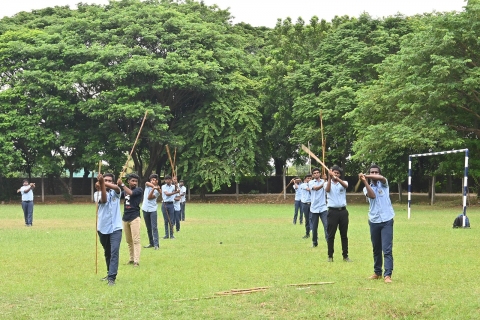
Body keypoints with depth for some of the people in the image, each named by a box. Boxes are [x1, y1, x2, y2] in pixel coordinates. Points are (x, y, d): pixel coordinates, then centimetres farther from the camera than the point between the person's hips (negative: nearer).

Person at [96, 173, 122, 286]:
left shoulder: (116, 193, 2)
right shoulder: (99, 193, -2)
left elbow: (116, 187, -22)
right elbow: (104, 199, -27)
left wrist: (104, 183, -39)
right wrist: (101, 183, -42)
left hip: (115, 228, -1)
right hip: (103, 228, 1)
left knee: (114, 252, -15)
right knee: (107, 253, 16)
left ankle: (111, 277, -19)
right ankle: (110, 273, 33)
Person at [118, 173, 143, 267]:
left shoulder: (139, 190, -4)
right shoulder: (125, 190, 14)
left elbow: (131, 193, -21)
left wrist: (122, 184, -19)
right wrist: (118, 184, -6)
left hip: (134, 217, -6)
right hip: (125, 218, 6)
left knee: (136, 240, -10)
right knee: (129, 241, 12)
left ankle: (136, 261, -14)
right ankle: (132, 258, 20)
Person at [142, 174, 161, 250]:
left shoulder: (157, 191, -2)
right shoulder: (147, 186, 7)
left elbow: (149, 197, -12)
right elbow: (147, 183, -18)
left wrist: (153, 189, -24)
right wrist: (154, 187, -30)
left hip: (153, 210, -4)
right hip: (145, 209, 4)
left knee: (154, 227, -11)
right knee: (148, 228, 10)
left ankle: (156, 244, -15)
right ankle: (151, 243, 17)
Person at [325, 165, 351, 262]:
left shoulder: (344, 182, 6)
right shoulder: (328, 183, 4)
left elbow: (345, 186, -20)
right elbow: (327, 190, -20)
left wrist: (337, 179, -39)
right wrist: (329, 177, -33)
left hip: (343, 211, 1)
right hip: (332, 211, -1)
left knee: (344, 235, 7)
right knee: (330, 235, 1)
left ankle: (345, 255, 14)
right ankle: (330, 256, 8)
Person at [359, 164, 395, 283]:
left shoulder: (384, 184, 2)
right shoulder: (366, 188, 7)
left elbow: (381, 178, -23)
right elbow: (372, 195, -17)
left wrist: (366, 176, -26)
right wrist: (364, 181, -26)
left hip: (386, 221, -3)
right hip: (373, 221, 3)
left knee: (387, 249, -10)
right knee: (376, 249, 13)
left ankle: (387, 275, -13)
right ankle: (377, 272, 24)